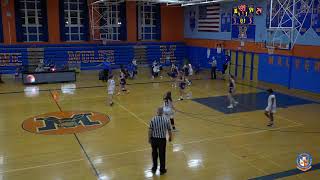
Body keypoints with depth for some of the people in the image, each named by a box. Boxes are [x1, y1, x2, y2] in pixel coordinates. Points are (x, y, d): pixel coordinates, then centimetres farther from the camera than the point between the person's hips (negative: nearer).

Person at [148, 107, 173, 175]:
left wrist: (149, 138, 4)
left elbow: (150, 130, -9)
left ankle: (154, 168, 32)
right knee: (162, 154, 11)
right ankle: (162, 170, 22)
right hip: (162, 139, -1)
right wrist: (170, 137, 16)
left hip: (154, 139, 1)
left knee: (154, 154, 19)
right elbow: (169, 130, -2)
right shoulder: (166, 120, -9)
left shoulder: (153, 119, -10)